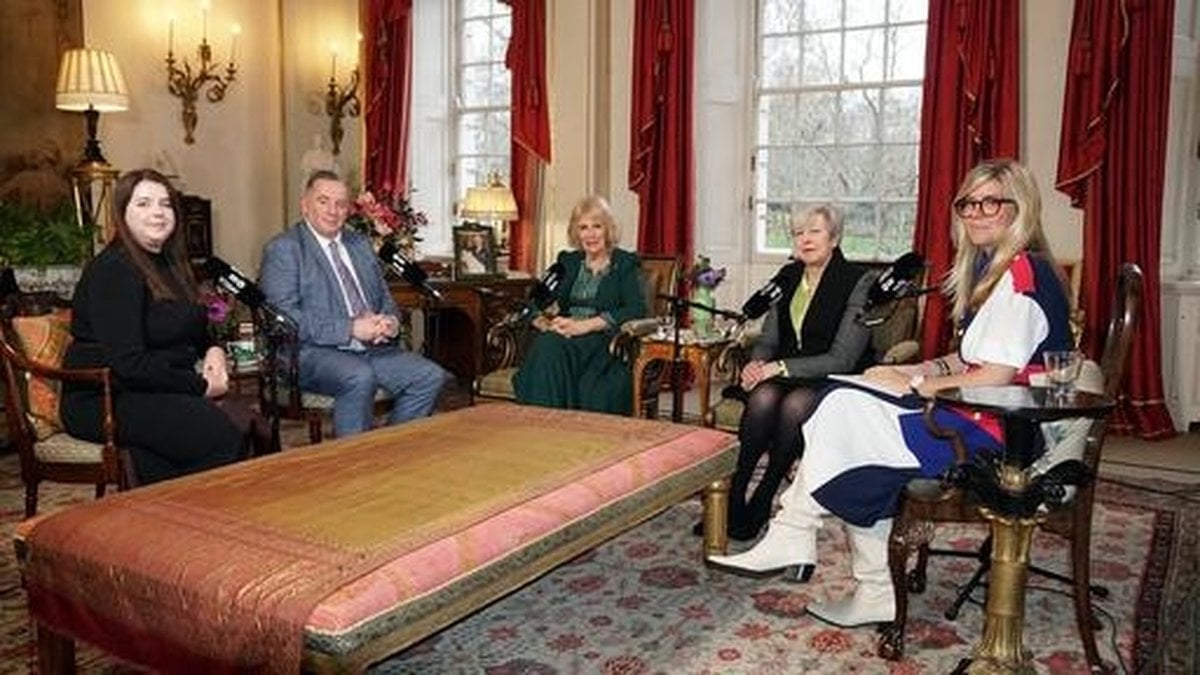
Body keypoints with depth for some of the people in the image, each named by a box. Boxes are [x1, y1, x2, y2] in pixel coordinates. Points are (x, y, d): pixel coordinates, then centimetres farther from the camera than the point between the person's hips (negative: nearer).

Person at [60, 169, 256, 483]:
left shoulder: (169, 264, 16)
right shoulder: (113, 271, -11)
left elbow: (194, 330, 28)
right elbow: (127, 365, -19)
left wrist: (213, 351, 5)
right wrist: (201, 386, -14)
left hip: (163, 392, 8)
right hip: (105, 401, -8)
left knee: (253, 427, -20)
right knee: (221, 435, -29)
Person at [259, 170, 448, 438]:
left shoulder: (360, 243, 20)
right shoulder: (283, 249, -2)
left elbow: (384, 298, 23)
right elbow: (286, 318, -13)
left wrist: (391, 322, -3)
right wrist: (351, 329, -20)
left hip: (373, 348, 7)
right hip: (313, 352, -6)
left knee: (431, 376, -16)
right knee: (360, 378, -36)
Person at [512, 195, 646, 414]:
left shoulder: (626, 264, 7)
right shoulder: (567, 262, 21)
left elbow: (636, 310, -8)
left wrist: (584, 325, -18)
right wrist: (542, 320, -10)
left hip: (603, 342, -4)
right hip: (563, 339, 4)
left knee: (553, 347, -34)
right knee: (546, 345, -32)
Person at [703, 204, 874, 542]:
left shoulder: (858, 282, -9)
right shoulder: (787, 278, 10)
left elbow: (842, 359, -15)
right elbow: (768, 339, 12)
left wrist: (781, 367, -23)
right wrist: (756, 364, -12)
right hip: (785, 376, 4)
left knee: (795, 404, -35)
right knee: (763, 396, -30)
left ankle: (760, 504, -23)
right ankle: (734, 496, -26)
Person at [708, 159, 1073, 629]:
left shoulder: (1022, 272, -14)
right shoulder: (995, 268, 18)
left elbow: (995, 377, -20)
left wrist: (915, 385, -11)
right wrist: (925, 370, 4)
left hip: (1001, 432, -9)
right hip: (980, 417, 9)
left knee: (845, 415, -16)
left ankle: (791, 537, 0)